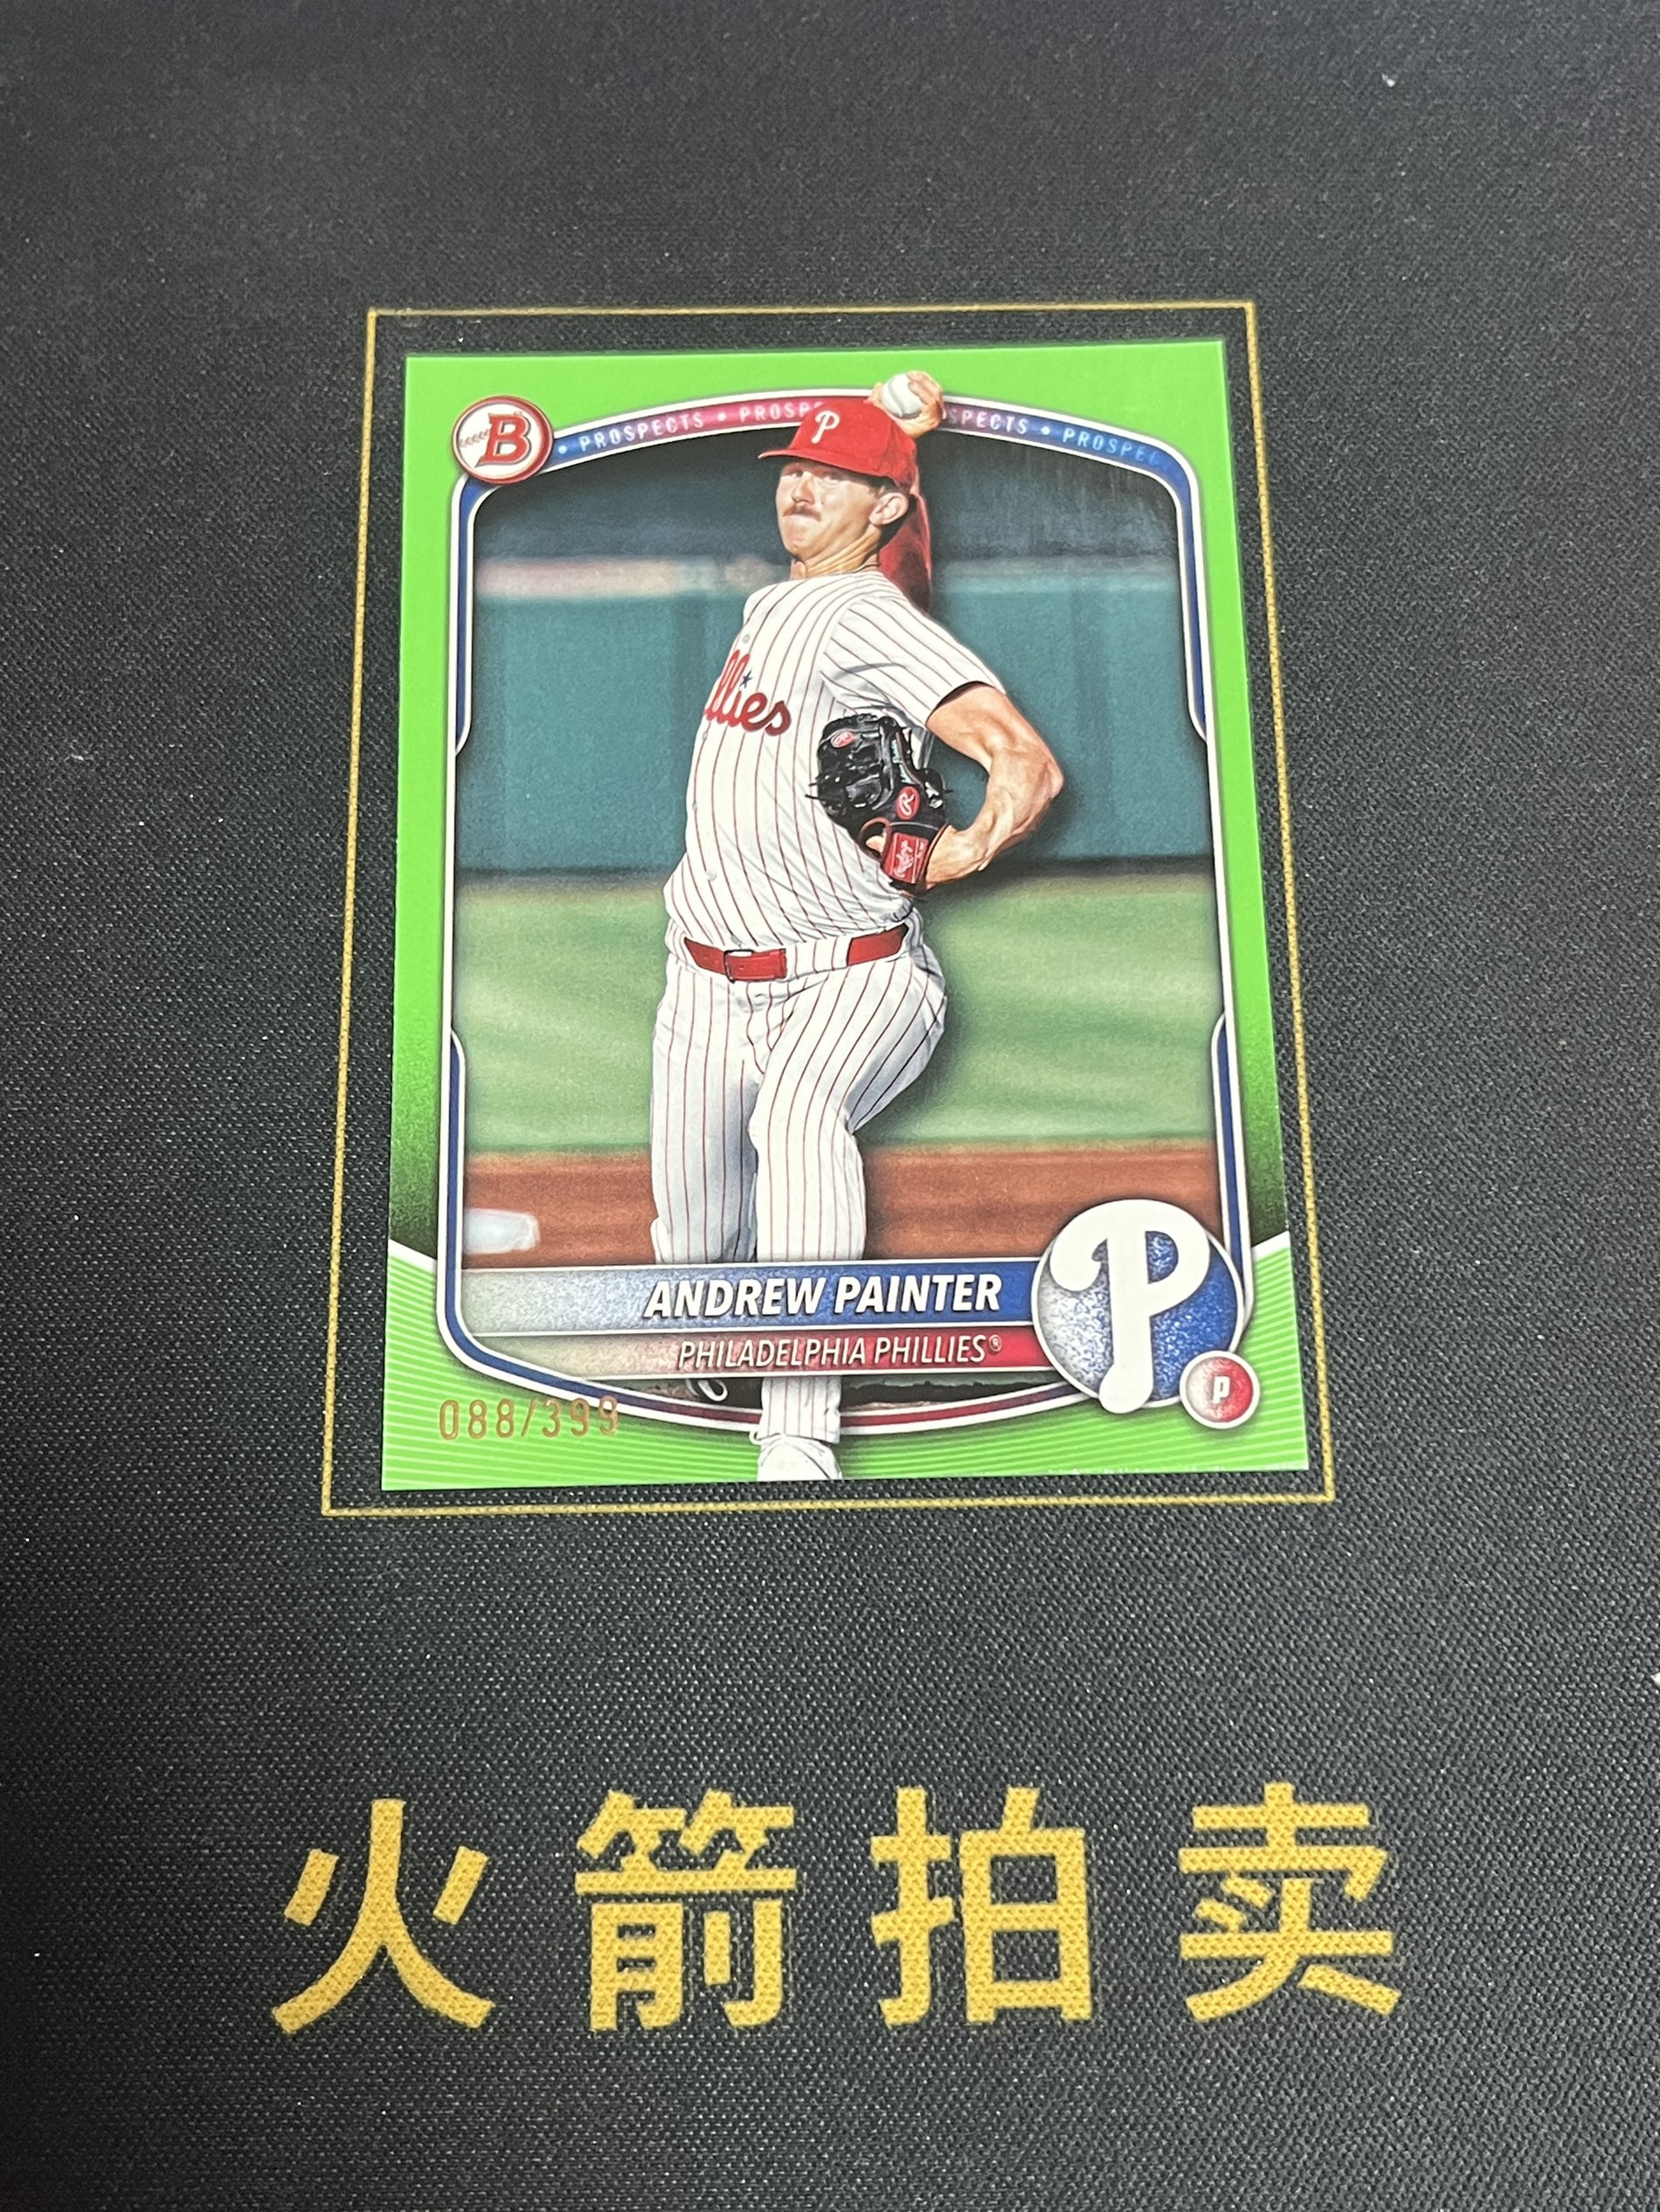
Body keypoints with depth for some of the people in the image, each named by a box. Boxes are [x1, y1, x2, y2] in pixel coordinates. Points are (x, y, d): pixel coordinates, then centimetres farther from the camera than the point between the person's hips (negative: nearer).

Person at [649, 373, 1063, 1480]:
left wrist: (972, 849, -36)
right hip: (709, 982, 7)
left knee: (800, 1113, -40)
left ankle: (801, 1443, -42)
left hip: (853, 981, -7)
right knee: (697, 1242, 12)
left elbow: (1028, 761, -22)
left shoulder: (872, 616, -13)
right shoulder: (770, 605, 12)